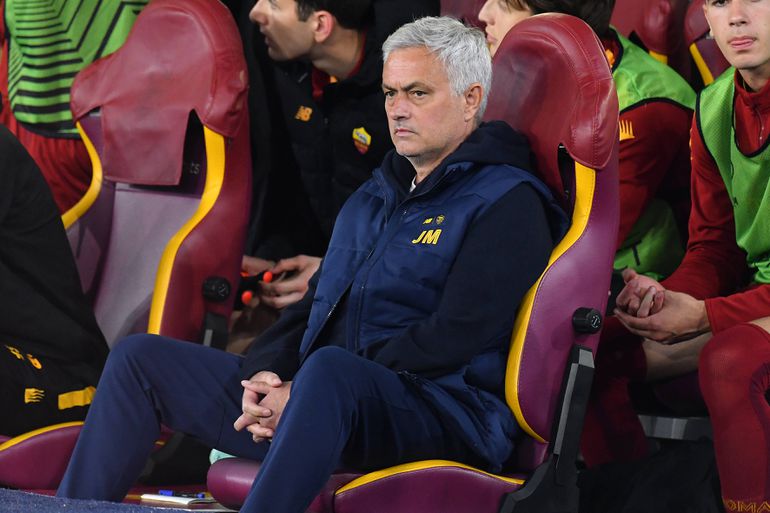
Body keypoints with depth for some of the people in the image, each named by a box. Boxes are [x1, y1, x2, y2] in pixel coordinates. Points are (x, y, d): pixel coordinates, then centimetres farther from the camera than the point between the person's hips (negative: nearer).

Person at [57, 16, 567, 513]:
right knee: (141, 357, 3)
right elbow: (313, 306, 25)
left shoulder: (507, 203, -3)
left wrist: (302, 392, -15)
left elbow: (451, 339, -14)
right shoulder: (371, 199, 24)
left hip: (443, 414, -8)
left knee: (329, 369, -42)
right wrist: (265, 373, 0)